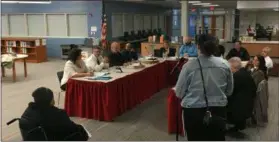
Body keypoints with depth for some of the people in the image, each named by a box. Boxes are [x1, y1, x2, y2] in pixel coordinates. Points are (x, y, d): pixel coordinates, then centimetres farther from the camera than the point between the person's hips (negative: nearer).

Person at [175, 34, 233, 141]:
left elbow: (179, 93, -3)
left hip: (193, 111, -2)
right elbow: (229, 91, 10)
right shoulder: (225, 64, -1)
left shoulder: (189, 65, -10)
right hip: (218, 110, 3)